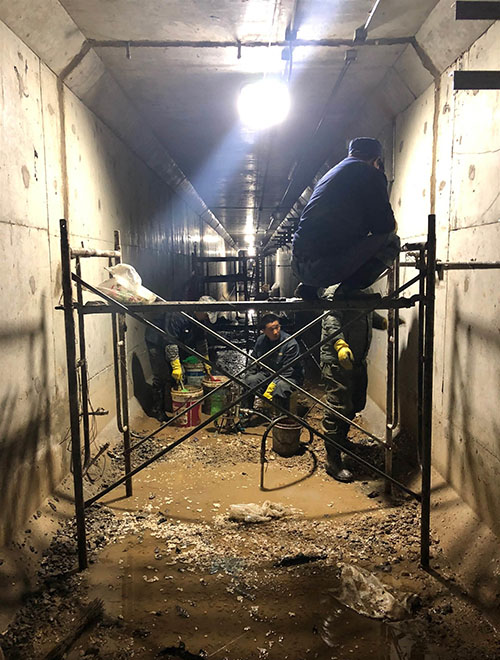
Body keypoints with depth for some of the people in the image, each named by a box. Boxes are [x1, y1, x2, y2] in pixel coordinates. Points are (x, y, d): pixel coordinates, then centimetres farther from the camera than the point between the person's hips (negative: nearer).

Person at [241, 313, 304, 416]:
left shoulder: (291, 344, -23)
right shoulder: (261, 340, -5)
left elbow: (287, 371, -23)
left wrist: (272, 385, -32)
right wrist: (247, 377, -6)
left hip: (290, 376, -5)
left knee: (279, 386, -38)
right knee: (249, 381, -20)